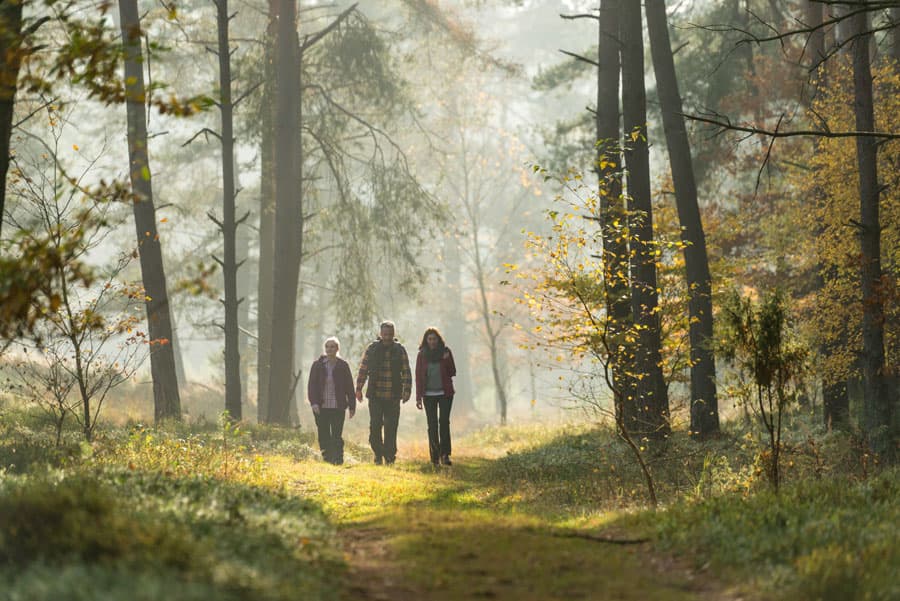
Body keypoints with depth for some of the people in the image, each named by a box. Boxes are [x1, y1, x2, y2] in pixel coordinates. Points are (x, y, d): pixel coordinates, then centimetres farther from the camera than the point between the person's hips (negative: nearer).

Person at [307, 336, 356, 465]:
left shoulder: (343, 365, 3)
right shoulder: (317, 365, 4)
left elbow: (349, 387, 7)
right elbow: (311, 385, 2)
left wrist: (352, 406, 5)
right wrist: (313, 402, -10)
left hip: (338, 407, -1)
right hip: (321, 407, 1)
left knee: (337, 436, -6)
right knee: (323, 437, 3)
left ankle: (338, 460, -2)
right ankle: (326, 460, 9)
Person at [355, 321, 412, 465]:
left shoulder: (400, 350, 5)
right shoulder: (372, 349, 5)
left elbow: (406, 372, 5)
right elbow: (363, 370, 9)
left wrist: (407, 390, -4)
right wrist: (358, 389, 6)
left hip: (393, 397, 0)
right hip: (375, 396, 0)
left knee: (391, 428, -1)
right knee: (375, 426, -5)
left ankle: (390, 456, 6)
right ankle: (378, 454, 10)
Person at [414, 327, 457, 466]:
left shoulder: (445, 352, 1)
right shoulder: (422, 355, 3)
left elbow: (453, 372, 3)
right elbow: (418, 376, 5)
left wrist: (447, 360, -16)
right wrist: (418, 397, 1)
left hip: (445, 393, -1)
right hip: (429, 394, 1)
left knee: (444, 422, -11)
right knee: (432, 425, 1)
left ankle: (445, 454, -10)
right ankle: (435, 456, 4)